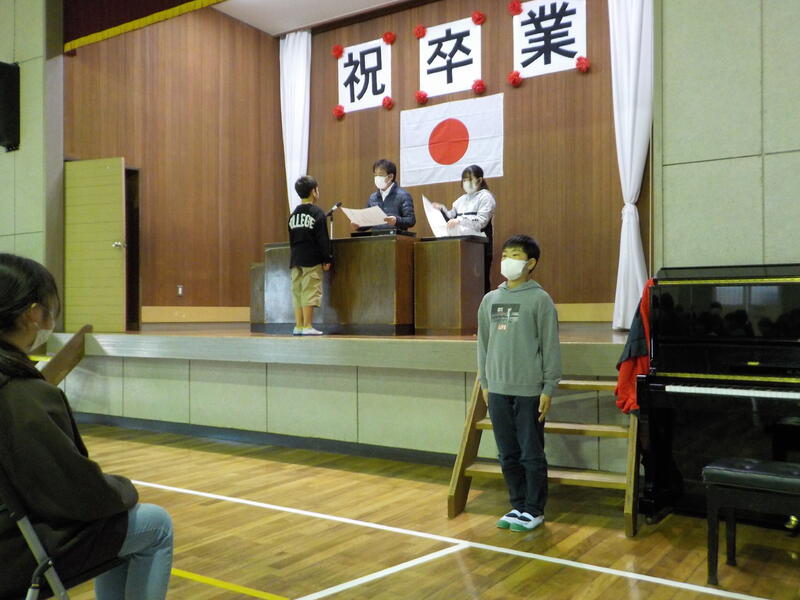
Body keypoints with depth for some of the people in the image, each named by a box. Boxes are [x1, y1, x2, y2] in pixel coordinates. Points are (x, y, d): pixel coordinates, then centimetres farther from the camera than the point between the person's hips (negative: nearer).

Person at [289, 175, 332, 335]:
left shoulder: (293, 214, 13)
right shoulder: (317, 213, -8)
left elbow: (291, 239, 16)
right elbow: (323, 239, -11)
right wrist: (327, 259, -7)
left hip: (296, 260, 7)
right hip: (312, 261, -7)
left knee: (297, 292, 9)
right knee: (310, 292, -5)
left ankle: (298, 326, 11)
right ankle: (307, 327, -5)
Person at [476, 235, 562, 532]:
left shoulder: (540, 299, -6)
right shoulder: (490, 299, 9)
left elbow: (551, 347, -7)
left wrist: (548, 388, -9)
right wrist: (485, 382, 11)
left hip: (529, 391, -5)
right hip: (498, 390, 5)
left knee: (531, 455, 5)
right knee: (508, 455, 13)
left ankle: (534, 510, 19)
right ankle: (518, 505, 28)